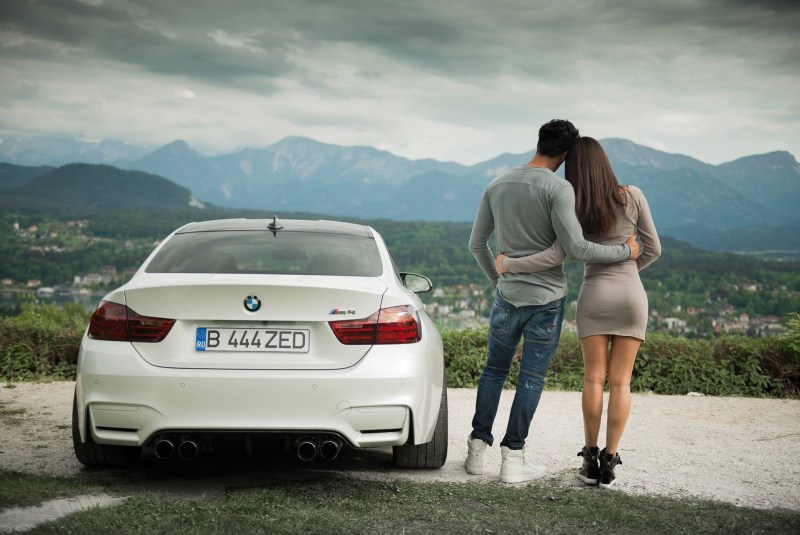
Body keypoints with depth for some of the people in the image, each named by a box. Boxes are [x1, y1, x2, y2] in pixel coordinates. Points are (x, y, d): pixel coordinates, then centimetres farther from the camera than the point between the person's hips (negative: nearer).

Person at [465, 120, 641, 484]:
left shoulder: (497, 186, 6)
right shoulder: (558, 189, -13)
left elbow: (476, 243, 13)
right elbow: (576, 248, -17)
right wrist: (625, 252, -5)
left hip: (507, 295, 4)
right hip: (546, 298, -4)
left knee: (494, 370, 16)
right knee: (531, 377, 3)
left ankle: (477, 449, 17)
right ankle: (513, 458, 4)